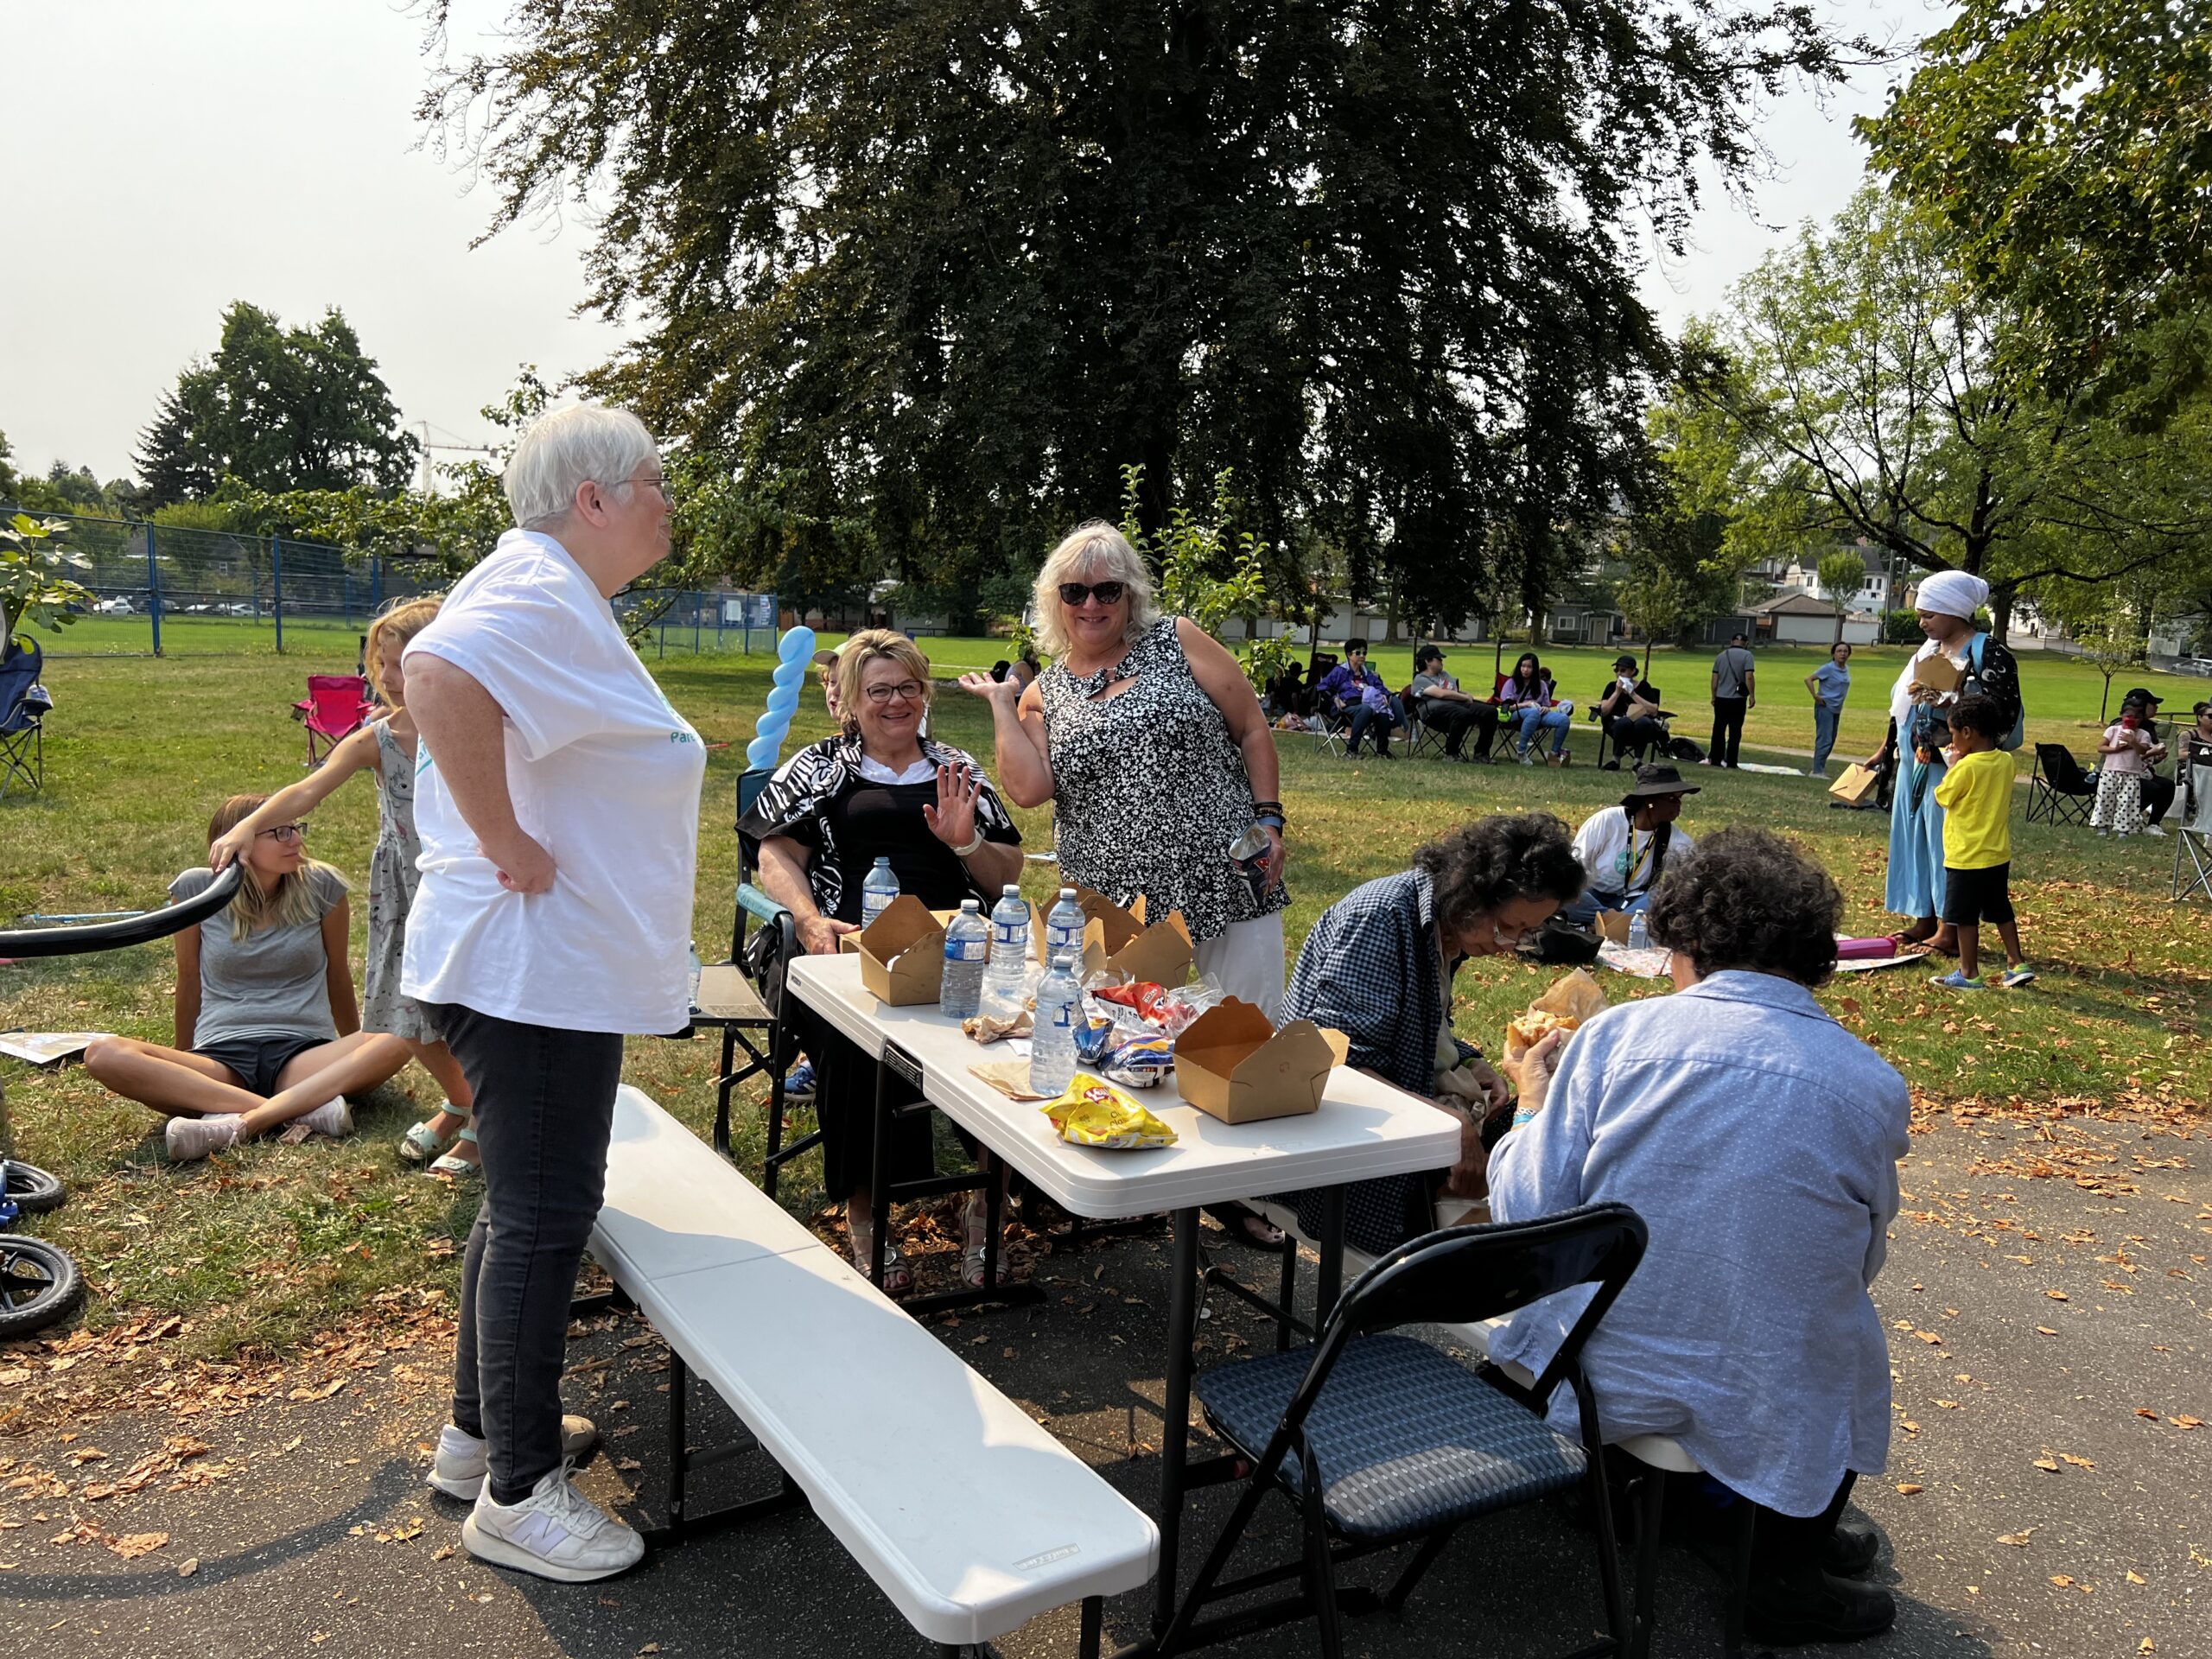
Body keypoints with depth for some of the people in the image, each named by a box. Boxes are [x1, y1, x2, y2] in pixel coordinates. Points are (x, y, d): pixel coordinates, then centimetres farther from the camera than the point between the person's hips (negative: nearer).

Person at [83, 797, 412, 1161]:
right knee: (102, 1055, -28)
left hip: (303, 1053, -1)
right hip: (220, 1057, 1)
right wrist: (182, 1068, 22)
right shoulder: (197, 890, 2)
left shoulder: (321, 885, 2)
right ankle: (301, 1106, -37)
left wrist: (354, 1050, 23)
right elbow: (189, 981, 14)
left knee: (393, 1045, -31)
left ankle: (238, 1122, -40)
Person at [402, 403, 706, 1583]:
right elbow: (440, 675, -39)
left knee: (528, 1202, 21)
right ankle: (516, 1494, 14)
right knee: (544, 1216, -1)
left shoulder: (556, 598, 15)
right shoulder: (539, 594, -19)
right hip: (532, 968, -11)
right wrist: (506, 843, -30)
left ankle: (481, 1428, 37)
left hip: (553, 968, 11)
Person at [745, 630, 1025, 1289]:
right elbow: (777, 856, 7)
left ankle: (988, 1195, -14)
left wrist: (965, 841, -1)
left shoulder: (957, 768, 23)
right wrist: (810, 919, -11)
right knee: (857, 1033, -35)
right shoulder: (820, 767, 18)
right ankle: (862, 1209, -16)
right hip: (850, 944, -1)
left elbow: (1008, 875, 20)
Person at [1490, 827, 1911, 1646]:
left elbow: (1526, 1214, -9)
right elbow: (1858, 1262, 7)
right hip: (1765, 1405, 0)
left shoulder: (1615, 1035, -11)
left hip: (1596, 1375, 0)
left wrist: (1532, 1104, 9)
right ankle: (1784, 1573, 38)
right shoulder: (1876, 1088, -5)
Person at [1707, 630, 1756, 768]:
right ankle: (1731, 763, 1)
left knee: (1718, 730, 9)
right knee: (1735, 732, 1)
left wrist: (1714, 696, 15)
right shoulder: (1746, 655, -6)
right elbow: (1749, 677, -14)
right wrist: (1752, 696, -9)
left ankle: (1715, 760, 10)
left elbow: (1715, 679, 8)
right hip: (1738, 699, -4)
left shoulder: (1721, 656, 8)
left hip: (1721, 698, 4)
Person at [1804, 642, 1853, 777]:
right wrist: (1815, 696, -18)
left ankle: (1819, 767, 21)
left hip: (1837, 709, 8)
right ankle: (1817, 771, -9)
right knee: (1825, 739, -11)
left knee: (1831, 740, 12)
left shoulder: (1846, 669, 8)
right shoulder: (1828, 668, -14)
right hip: (1824, 707, -8)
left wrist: (1839, 703, 14)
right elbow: (1808, 679, -15)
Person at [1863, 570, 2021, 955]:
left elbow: (2002, 711, -19)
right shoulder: (1927, 650, 15)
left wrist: (1945, 700, -26)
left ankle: (1951, 928, 3)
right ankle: (1925, 919, 20)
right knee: (1914, 839, 11)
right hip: (1914, 764, 8)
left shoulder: (1989, 654, -9)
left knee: (1948, 842, -5)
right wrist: (1885, 750, 23)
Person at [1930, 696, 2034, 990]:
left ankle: (1969, 974, 10)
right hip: (1999, 854, 7)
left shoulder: (1966, 767, -21)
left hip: (1967, 857, -7)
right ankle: (2017, 964, 21)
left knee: (1966, 917, 3)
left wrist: (1953, 764, 1)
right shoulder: (2006, 761, 1)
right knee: (2001, 910, 18)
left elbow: (1942, 797, -8)